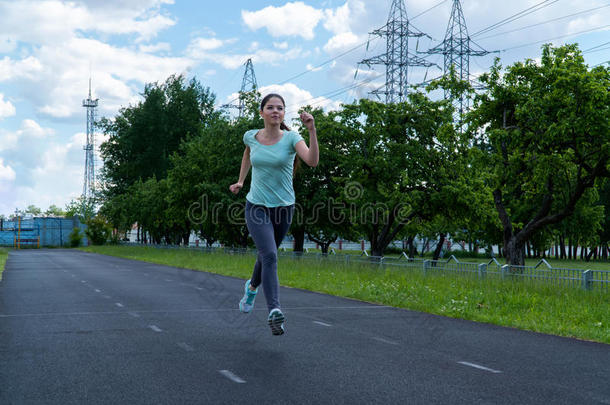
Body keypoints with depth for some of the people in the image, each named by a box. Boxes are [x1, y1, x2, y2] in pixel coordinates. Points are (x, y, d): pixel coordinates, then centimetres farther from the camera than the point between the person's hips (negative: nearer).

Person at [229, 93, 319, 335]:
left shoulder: (291, 138, -10)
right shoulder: (251, 136, -2)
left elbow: (313, 161, -28)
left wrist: (312, 130, -36)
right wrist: (240, 181, 21)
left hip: (283, 208, 1)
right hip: (257, 207, -1)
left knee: (266, 255, 20)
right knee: (269, 255, -21)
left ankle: (252, 286, 52)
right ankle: (274, 312, -26)